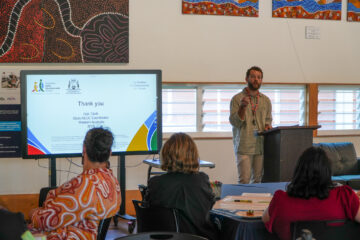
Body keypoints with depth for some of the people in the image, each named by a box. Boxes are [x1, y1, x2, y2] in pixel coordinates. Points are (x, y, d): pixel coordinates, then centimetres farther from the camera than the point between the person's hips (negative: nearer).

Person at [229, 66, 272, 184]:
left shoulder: (266, 100, 14)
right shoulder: (237, 99, 0)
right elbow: (234, 122, -6)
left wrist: (267, 125, 2)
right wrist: (243, 106, -19)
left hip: (261, 146, 4)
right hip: (243, 147, -4)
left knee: (258, 179, 5)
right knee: (244, 180, -9)